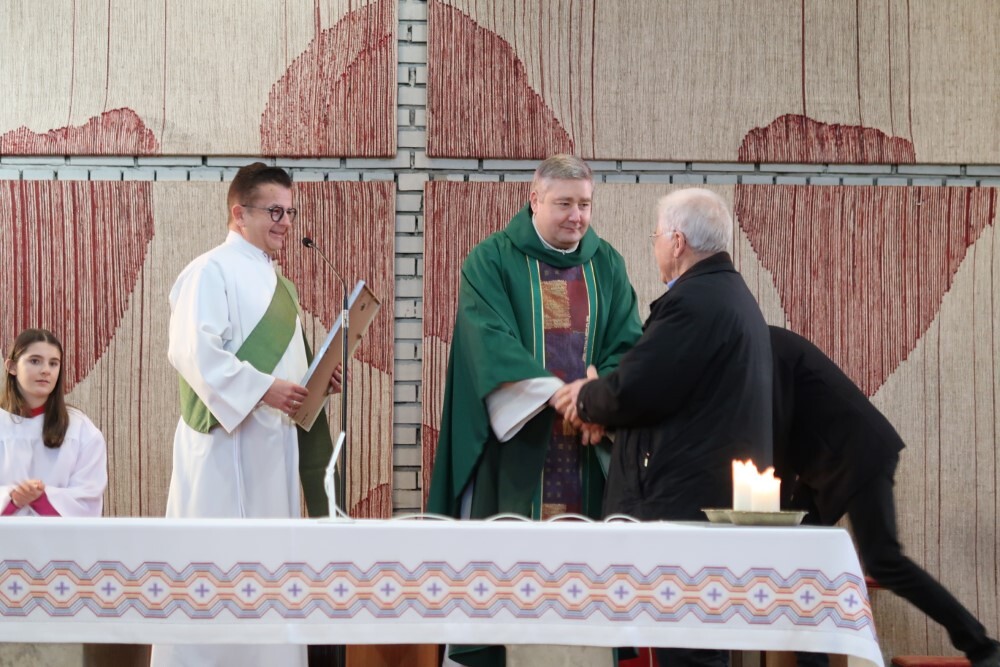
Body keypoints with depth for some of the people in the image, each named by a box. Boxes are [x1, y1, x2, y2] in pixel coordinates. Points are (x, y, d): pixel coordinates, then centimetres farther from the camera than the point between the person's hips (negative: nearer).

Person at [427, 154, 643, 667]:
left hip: (590, 437, 3)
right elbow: (490, 339, -13)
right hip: (514, 433, -3)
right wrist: (555, 395, -23)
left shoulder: (606, 265, 12)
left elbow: (627, 342, 4)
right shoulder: (493, 259, 0)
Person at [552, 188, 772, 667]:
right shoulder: (732, 294, 16)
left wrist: (584, 398, 0)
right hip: (723, 496, 10)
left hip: (689, 499, -10)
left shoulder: (692, 301, -16)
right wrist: (601, 403, 12)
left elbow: (631, 391, -20)